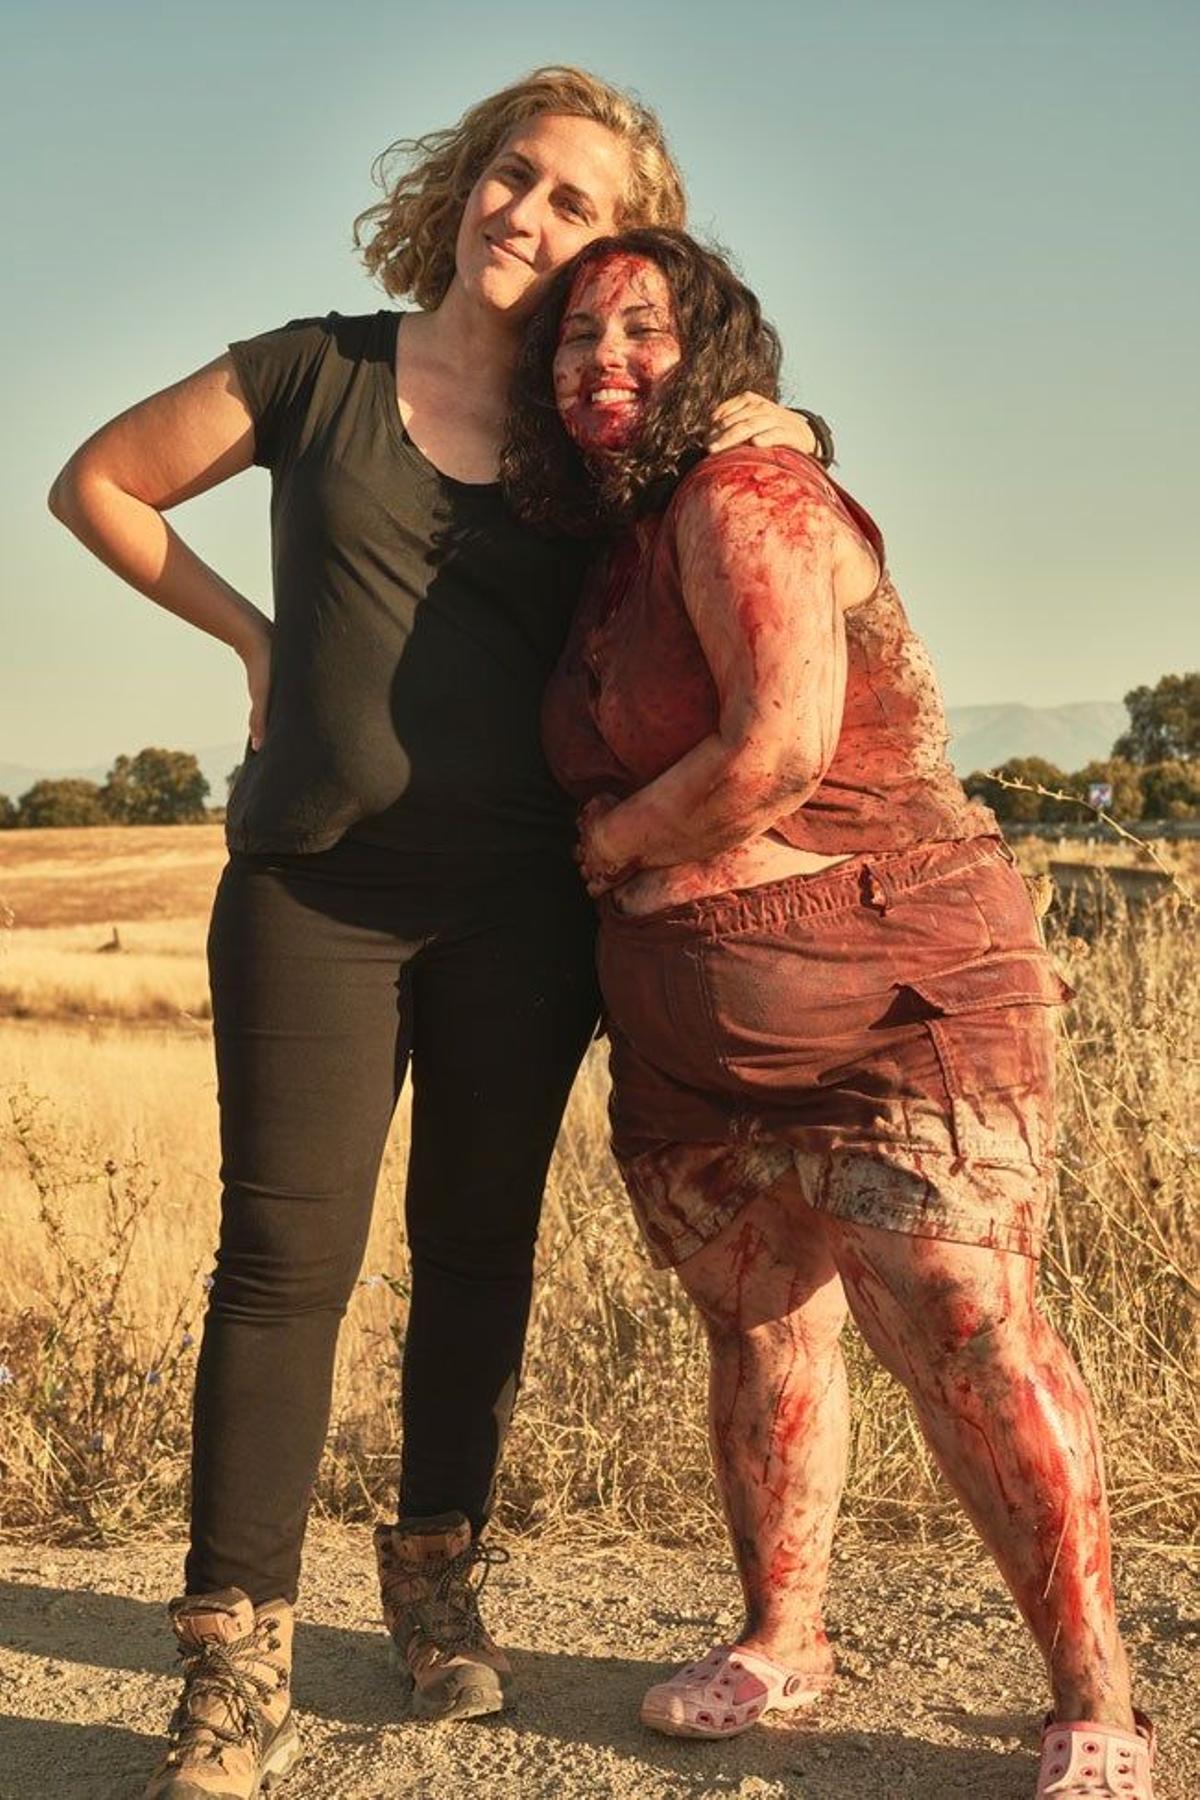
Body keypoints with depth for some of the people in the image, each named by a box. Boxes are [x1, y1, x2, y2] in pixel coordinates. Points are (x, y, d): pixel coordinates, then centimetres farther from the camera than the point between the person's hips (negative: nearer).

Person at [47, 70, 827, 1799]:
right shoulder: (319, 371, 3)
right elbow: (97, 483, 12)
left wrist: (776, 431, 3)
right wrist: (251, 631, 5)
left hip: (521, 904, 2)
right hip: (316, 889, -2)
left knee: (478, 1248, 9)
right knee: (287, 1254, -5)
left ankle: (438, 1572, 27)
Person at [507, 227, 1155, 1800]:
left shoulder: (750, 502, -12)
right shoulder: (615, 552, 16)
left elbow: (780, 746, -23)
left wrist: (613, 844, -8)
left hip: (885, 1000, -8)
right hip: (696, 1026, 9)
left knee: (964, 1335, -11)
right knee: (759, 1329, 14)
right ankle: (782, 1641, 29)